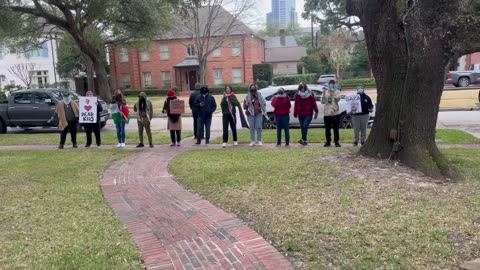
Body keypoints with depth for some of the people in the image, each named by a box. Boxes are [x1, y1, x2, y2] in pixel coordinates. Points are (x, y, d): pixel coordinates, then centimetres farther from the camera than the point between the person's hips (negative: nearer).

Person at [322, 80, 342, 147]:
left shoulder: (337, 92, 5)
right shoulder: (325, 92, 8)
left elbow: (338, 99, -14)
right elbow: (323, 102, -3)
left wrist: (333, 92, -21)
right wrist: (324, 93, -13)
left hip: (335, 113, -1)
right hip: (327, 113, 1)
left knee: (336, 128, 2)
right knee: (327, 129, 4)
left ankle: (336, 141, 10)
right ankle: (328, 142, 13)